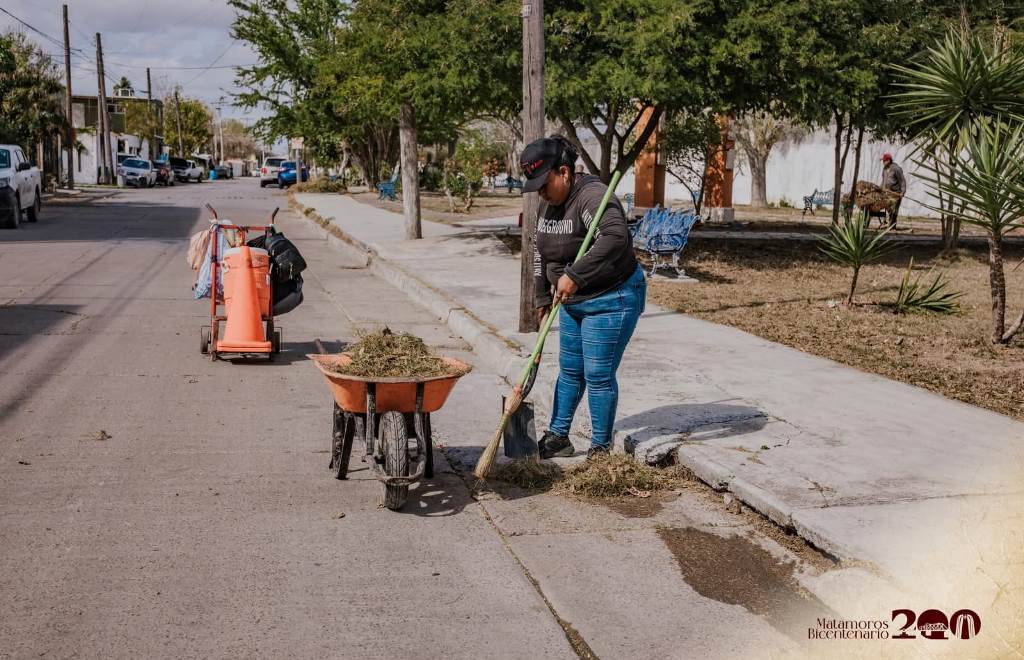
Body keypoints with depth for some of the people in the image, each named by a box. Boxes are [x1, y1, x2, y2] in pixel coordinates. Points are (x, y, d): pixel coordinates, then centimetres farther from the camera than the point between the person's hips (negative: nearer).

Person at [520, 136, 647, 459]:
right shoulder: (547, 204, 6)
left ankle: (601, 448, 11)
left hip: (611, 300, -8)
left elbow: (616, 237, -41)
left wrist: (574, 275, -41)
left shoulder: (592, 196, -24)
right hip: (573, 301, 9)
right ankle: (558, 436, 27)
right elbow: (540, 251, 18)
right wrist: (543, 297, 17)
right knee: (569, 371, 15)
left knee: (598, 375, -3)